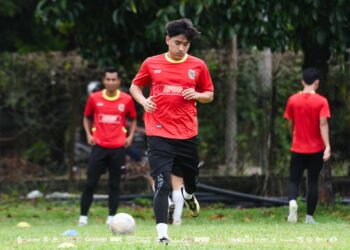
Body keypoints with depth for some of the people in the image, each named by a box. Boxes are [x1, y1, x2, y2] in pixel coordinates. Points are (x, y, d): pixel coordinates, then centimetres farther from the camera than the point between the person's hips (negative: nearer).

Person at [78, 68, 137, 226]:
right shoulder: (94, 98, 2)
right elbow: (87, 118, 15)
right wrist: (88, 134, 0)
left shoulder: (126, 99, 2)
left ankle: (111, 217, 9)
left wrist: (130, 136, 2)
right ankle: (83, 216, 2)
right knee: (91, 183, -4)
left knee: (114, 184, 3)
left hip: (118, 147, 0)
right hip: (99, 146, 0)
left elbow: (133, 119, 16)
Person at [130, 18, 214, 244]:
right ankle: (162, 234, -17)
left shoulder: (198, 66, 5)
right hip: (159, 134, -2)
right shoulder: (152, 64, 3)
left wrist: (197, 95, -8)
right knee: (162, 184, -14)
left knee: (192, 178, 18)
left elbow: (210, 95, 14)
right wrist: (143, 101, -4)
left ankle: (188, 194, 56)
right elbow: (135, 86, 17)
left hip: (188, 133, 2)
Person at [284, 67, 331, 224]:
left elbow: (290, 124, 7)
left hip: (298, 148, 1)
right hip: (316, 149, -1)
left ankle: (292, 201, -24)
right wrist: (327, 146, -21)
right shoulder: (321, 101, -8)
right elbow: (323, 124, -17)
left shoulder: (293, 100, -1)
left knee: (294, 180, 7)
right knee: (313, 182, 8)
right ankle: (310, 216, 8)